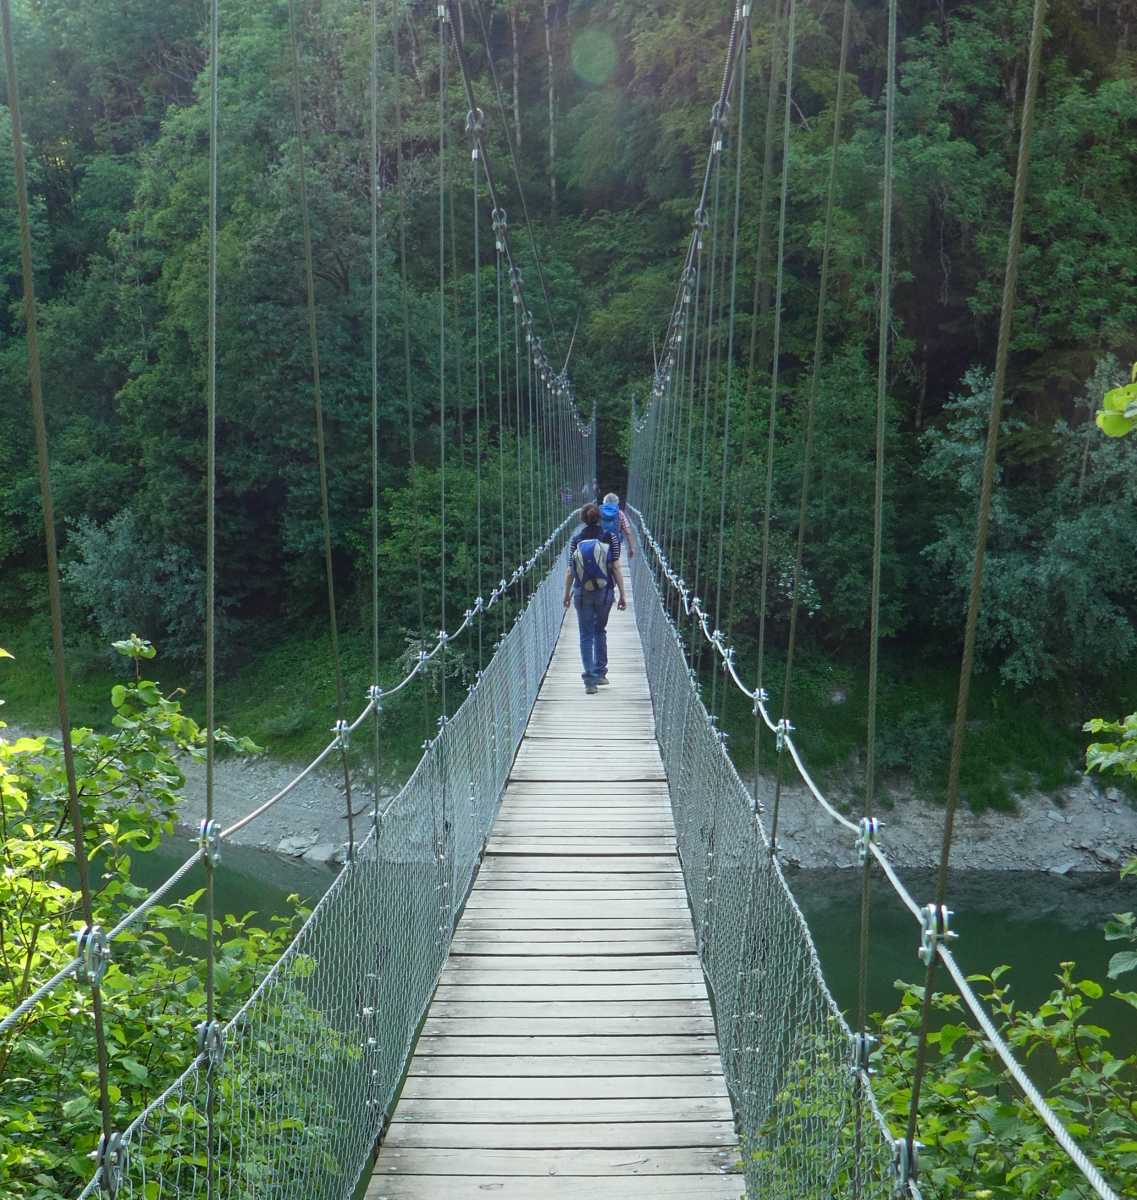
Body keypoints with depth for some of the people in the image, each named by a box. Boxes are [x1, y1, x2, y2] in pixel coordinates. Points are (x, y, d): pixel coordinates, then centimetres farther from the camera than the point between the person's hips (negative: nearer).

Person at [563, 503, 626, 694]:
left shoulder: (576, 540, -4)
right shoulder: (610, 538, -6)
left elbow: (569, 571, -3)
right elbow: (616, 568, -8)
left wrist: (567, 594, 11)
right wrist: (622, 595, -2)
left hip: (581, 593, 0)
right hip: (604, 592, 1)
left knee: (586, 636, 6)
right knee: (600, 631, 21)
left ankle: (590, 679, -2)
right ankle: (600, 673, 26)